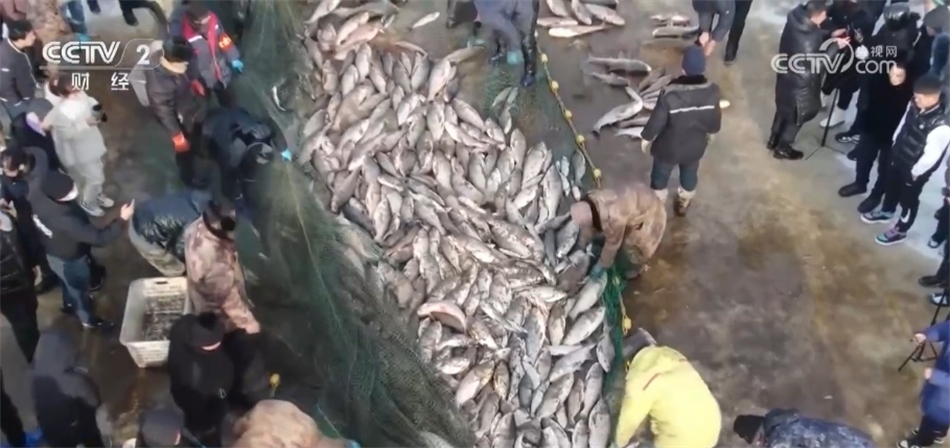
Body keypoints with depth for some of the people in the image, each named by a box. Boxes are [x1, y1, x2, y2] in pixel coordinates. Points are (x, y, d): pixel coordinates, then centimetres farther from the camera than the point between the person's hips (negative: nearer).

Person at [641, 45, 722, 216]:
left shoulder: (670, 94, -34)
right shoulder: (712, 92, -24)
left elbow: (656, 121, -22)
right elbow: (715, 121, -9)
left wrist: (646, 138, -2)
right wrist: (710, 132, 14)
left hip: (668, 147, -3)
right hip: (695, 146, 3)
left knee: (660, 176, 25)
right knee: (689, 175, 31)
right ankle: (683, 203, 56)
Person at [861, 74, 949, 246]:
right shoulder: (914, 106, -15)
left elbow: (931, 156, -28)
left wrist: (915, 173, -17)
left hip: (915, 170, -7)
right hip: (898, 157, 7)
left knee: (908, 200, 16)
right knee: (891, 185, 30)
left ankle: (900, 230, 39)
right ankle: (886, 212, 59)